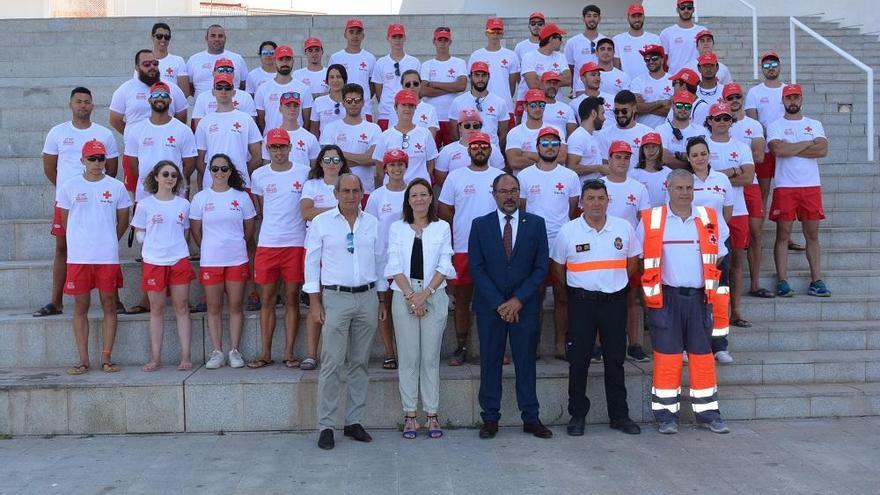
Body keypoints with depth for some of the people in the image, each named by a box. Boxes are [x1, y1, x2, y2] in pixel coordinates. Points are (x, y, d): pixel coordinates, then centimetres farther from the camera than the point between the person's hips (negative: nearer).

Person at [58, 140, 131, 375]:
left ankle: (106, 358, 11)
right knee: (81, 306, 5)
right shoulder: (69, 186, 3)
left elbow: (123, 222, 11)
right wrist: (81, 241, 13)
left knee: (109, 305, 3)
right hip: (78, 257, 0)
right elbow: (65, 221, 11)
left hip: (108, 257, 0)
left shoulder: (116, 187, 3)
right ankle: (83, 359, 12)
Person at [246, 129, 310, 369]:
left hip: (296, 244, -2)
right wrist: (274, 226, 8)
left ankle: (289, 353, 10)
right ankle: (265, 353, 14)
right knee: (267, 299, 6)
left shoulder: (304, 172, 2)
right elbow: (260, 210, 17)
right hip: (267, 244, 2)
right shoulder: (259, 175, 7)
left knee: (292, 300, 3)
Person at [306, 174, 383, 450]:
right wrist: (315, 303, -4)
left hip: (367, 297, 3)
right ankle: (326, 426, 2)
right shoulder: (321, 223, 1)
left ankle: (354, 421, 17)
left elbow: (380, 262, 13)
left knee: (360, 363, 8)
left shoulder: (372, 223, 9)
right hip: (336, 297, -3)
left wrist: (382, 301, 10)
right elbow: (312, 263, 1)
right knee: (332, 364, -5)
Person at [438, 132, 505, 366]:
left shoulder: (500, 177, 7)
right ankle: (461, 348, 17)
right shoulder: (455, 176, 4)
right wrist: (463, 226, 1)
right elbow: (443, 210, 5)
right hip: (462, 248, 0)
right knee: (462, 299, 7)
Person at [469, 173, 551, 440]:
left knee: (526, 362, 6)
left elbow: (541, 266, 0)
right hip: (489, 305, 0)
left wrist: (518, 300, -9)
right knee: (490, 363, 5)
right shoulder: (480, 225, 3)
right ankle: (490, 418, 13)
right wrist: (499, 303, -10)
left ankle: (531, 418, 15)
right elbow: (476, 268, -2)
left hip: (525, 305, 0)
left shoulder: (536, 223, 4)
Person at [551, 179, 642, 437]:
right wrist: (576, 289, 9)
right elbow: (557, 267, 8)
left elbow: (632, 262, 14)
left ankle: (619, 415, 18)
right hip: (581, 302, -1)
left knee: (615, 360, 8)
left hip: (615, 301, 1)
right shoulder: (568, 231, -2)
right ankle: (577, 415, 13)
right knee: (578, 361, 2)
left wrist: (616, 284, 12)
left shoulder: (624, 228, 2)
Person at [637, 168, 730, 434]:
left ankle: (708, 413, 17)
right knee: (667, 355, 0)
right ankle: (666, 415, 9)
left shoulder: (709, 218, 8)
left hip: (699, 298, 3)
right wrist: (649, 291, 0)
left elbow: (718, 259, 17)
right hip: (666, 298, -3)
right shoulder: (650, 220, 0)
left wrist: (711, 290, 10)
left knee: (702, 355, 8)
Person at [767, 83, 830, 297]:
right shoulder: (775, 126, 5)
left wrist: (791, 149, -8)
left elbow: (823, 150, -4)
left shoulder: (815, 125, 13)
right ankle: (782, 281, 2)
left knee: (812, 234, 5)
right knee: (783, 234, -1)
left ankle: (816, 281, 9)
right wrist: (808, 143, -4)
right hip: (785, 186, -3)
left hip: (811, 185, 3)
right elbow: (779, 149, -15)